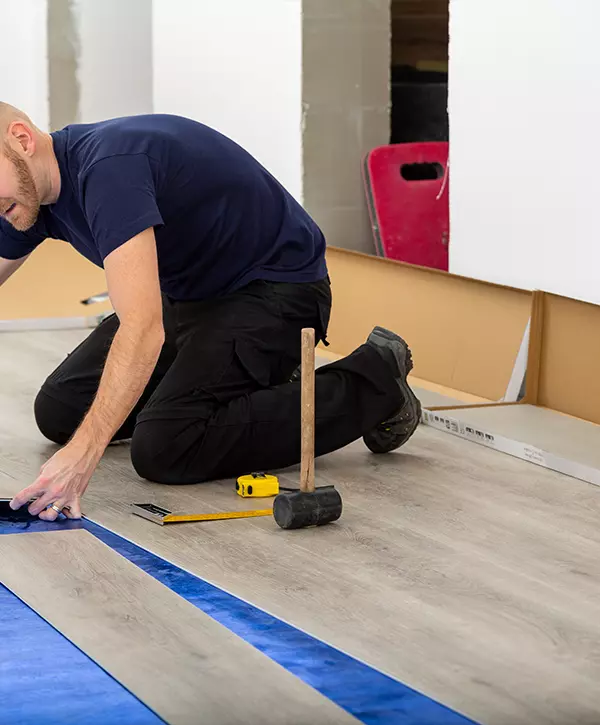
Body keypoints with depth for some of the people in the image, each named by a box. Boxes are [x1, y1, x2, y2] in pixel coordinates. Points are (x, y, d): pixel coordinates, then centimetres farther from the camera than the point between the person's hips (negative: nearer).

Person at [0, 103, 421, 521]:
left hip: (274, 288, -9)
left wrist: (84, 453, -49)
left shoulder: (109, 167, -31)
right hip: (191, 293, 9)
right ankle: (260, 383, 18)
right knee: (59, 410, 7)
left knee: (165, 449, -25)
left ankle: (372, 386, -9)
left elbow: (142, 328, -42)